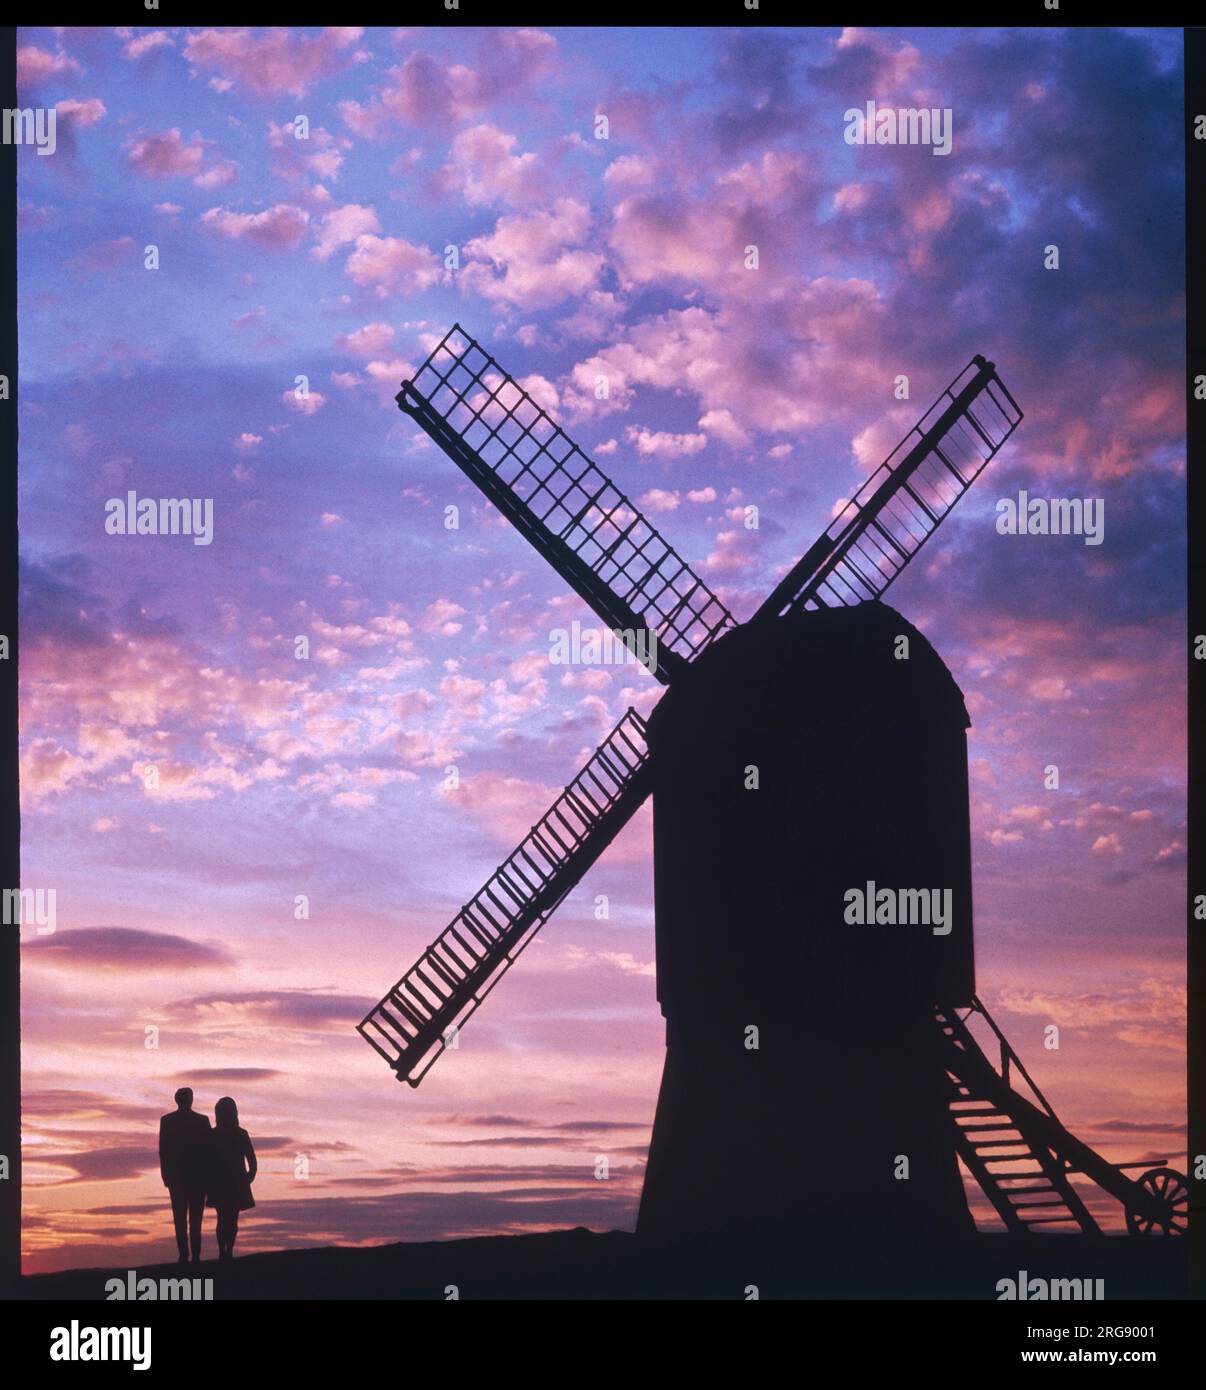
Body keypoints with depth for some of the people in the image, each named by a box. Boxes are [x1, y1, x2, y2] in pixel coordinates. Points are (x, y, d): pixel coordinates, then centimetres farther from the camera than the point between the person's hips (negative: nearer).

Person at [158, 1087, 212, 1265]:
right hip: (198, 1176, -1)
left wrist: (165, 1175, 5)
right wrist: (208, 1175, 5)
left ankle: (184, 1256, -3)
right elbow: (208, 1149, -3)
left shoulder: (166, 1121, -1)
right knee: (195, 1218, 2)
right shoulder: (202, 1121, -4)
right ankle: (196, 1256, -6)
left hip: (176, 1176, 1)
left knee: (180, 1218, 4)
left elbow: (162, 1150, -1)